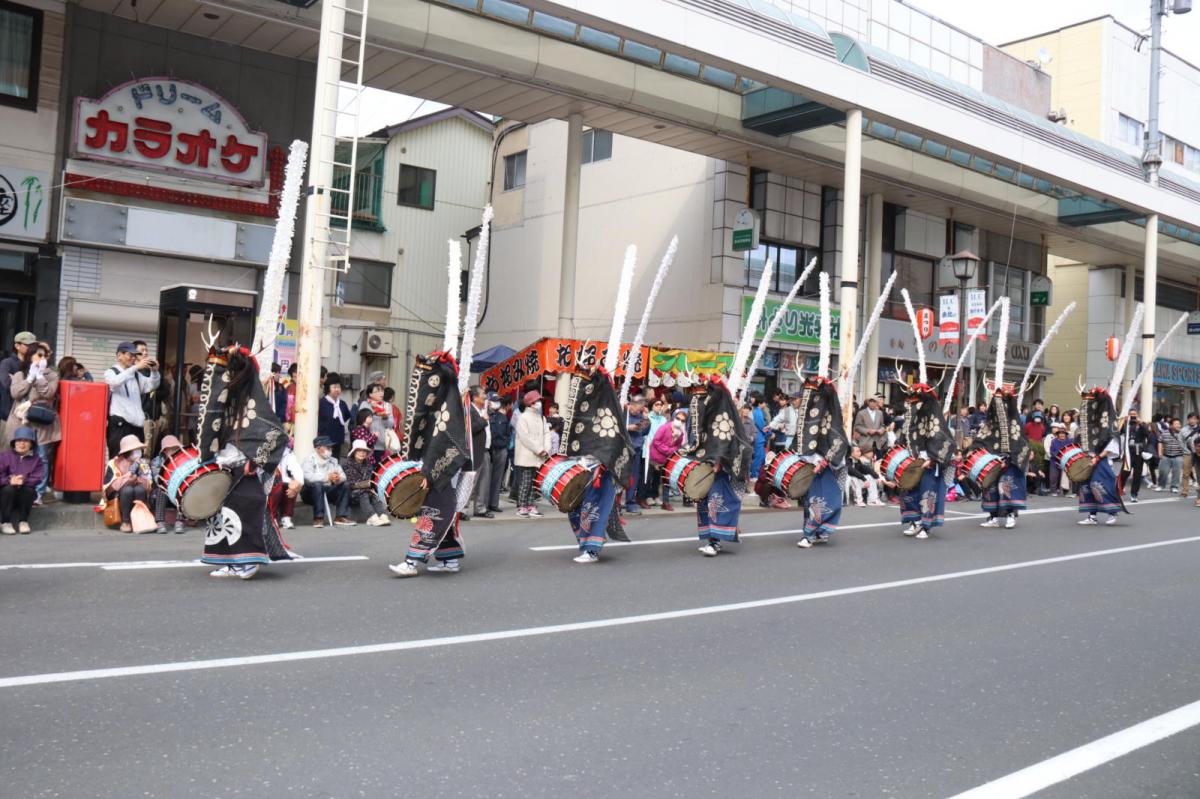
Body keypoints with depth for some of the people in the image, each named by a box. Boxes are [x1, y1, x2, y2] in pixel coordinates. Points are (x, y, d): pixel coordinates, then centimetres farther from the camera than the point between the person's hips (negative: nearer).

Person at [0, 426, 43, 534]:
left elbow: (36, 478, -10)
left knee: (29, 490, -31)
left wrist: (24, 481, -30)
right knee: (9, 489, -33)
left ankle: (23, 522, -15)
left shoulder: (36, 459, 2)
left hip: (24, 496, 1)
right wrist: (10, 481, -28)